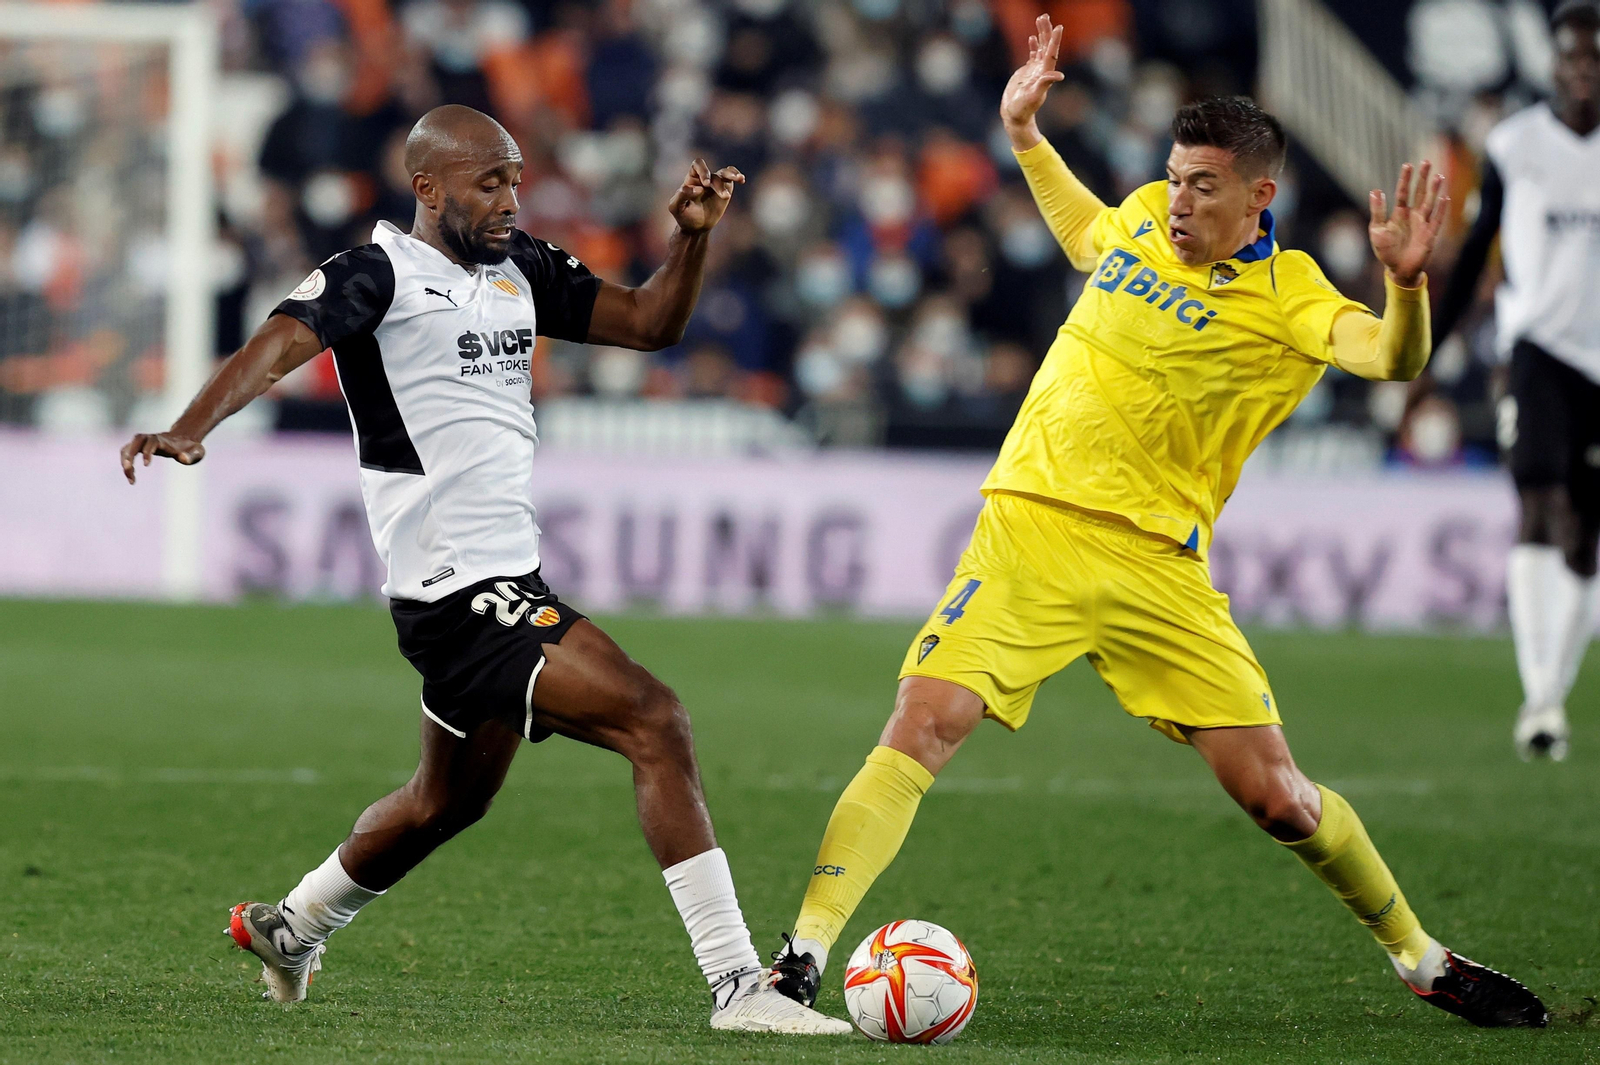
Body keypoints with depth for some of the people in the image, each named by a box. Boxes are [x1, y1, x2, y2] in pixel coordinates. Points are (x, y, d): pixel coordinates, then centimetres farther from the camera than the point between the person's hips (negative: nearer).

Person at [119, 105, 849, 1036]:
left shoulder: (521, 270, 14)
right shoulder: (381, 273, -9)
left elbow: (650, 323, 17)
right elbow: (283, 342, -23)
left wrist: (694, 234, -1)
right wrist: (190, 430, -40)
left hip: (510, 582, 10)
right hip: (460, 594, -10)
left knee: (447, 802, 25)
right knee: (654, 722, -19)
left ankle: (288, 926, 47)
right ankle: (736, 986, -18)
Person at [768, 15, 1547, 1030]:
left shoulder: (1287, 299, -7)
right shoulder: (1143, 218, 7)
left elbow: (1391, 357, -27)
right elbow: (1087, 235, 33)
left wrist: (1407, 283, -45)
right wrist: (1024, 133, 28)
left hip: (1157, 564, -2)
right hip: (1030, 527, 2)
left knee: (1274, 793, -1)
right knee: (922, 729, -18)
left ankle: (1422, 959, 20)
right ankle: (802, 960, -18)